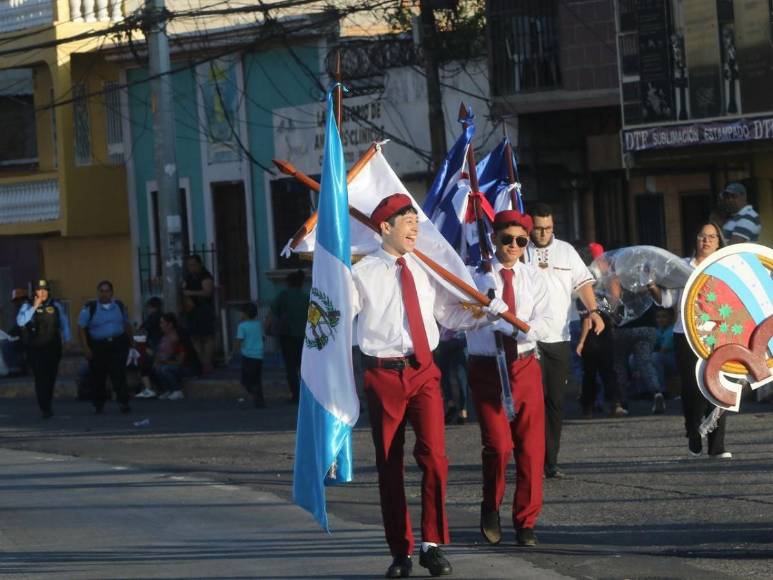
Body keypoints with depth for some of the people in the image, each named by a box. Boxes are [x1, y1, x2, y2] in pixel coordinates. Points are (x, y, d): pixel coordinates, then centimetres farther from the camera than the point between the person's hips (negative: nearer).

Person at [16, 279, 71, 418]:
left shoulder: (56, 305, 3)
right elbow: (20, 321, -17)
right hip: (35, 348, -2)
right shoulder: (28, 305, -3)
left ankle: (47, 405, 29)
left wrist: (67, 340, 9)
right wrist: (34, 307, -20)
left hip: (53, 348, 2)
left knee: (50, 377, 10)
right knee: (40, 378, -10)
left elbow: (64, 323, 11)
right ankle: (44, 408, -11)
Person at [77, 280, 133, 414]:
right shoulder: (90, 308, -2)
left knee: (119, 374, -12)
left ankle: (123, 403, -12)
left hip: (118, 344, 1)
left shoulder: (119, 306, 10)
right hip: (98, 347, -1)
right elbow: (81, 328, -4)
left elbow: (127, 325, 22)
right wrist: (86, 348, -11)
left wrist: (131, 340, 18)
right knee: (97, 377, 3)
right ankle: (98, 405, 17)